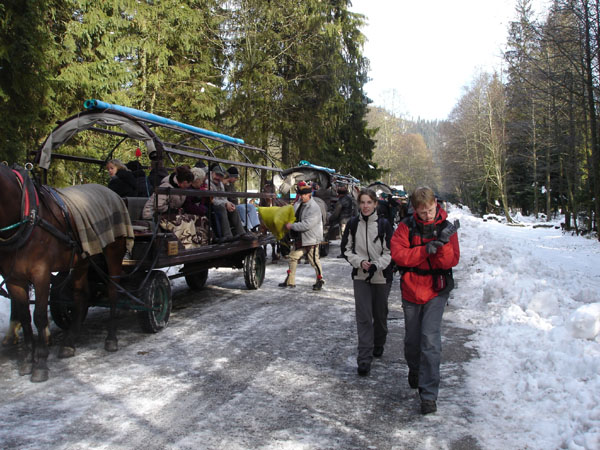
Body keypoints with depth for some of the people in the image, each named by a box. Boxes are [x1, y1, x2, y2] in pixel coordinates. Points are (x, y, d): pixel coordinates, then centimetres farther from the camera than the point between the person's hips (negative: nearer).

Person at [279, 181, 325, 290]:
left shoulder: (314, 208, -20)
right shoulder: (298, 203, 5)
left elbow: (306, 225, -27)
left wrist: (291, 226, -21)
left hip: (311, 239, -8)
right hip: (300, 238, 8)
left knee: (314, 261, 1)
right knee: (293, 257, 11)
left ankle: (320, 280, 21)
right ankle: (290, 281, 21)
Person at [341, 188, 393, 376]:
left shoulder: (384, 224, -9)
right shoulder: (353, 224, -2)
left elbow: (390, 252, -7)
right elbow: (346, 249, 3)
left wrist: (376, 265, -22)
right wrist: (360, 262, -13)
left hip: (381, 276, -1)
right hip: (360, 276, 1)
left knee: (380, 314, 14)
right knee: (363, 317, -5)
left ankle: (378, 345, 40)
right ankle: (364, 359, -1)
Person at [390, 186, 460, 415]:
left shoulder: (445, 228, -6)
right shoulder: (406, 226, -6)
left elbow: (451, 262, -10)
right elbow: (398, 254, -16)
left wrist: (443, 244, -28)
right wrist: (426, 250, -26)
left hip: (436, 290, -1)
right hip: (411, 289, 2)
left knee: (430, 339, -10)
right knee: (412, 338, 15)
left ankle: (429, 394, -2)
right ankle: (414, 369, 46)